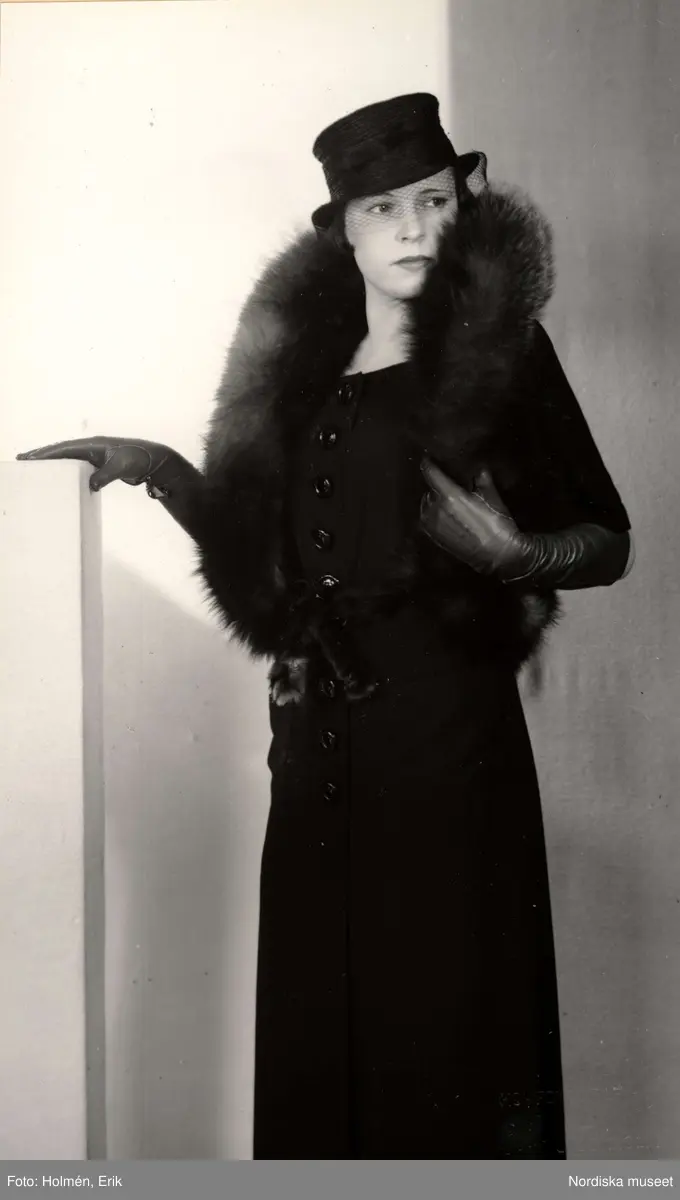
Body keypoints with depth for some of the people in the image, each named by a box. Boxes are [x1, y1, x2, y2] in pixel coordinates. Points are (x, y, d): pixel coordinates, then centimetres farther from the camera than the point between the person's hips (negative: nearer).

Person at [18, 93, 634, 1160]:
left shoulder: (498, 350, 0)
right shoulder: (305, 370, 14)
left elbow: (608, 543, 0)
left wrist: (510, 551, -19)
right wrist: (162, 470, 9)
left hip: (445, 725, -4)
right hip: (321, 736, 5)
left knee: (443, 1019, -3)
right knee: (321, 1025, 6)